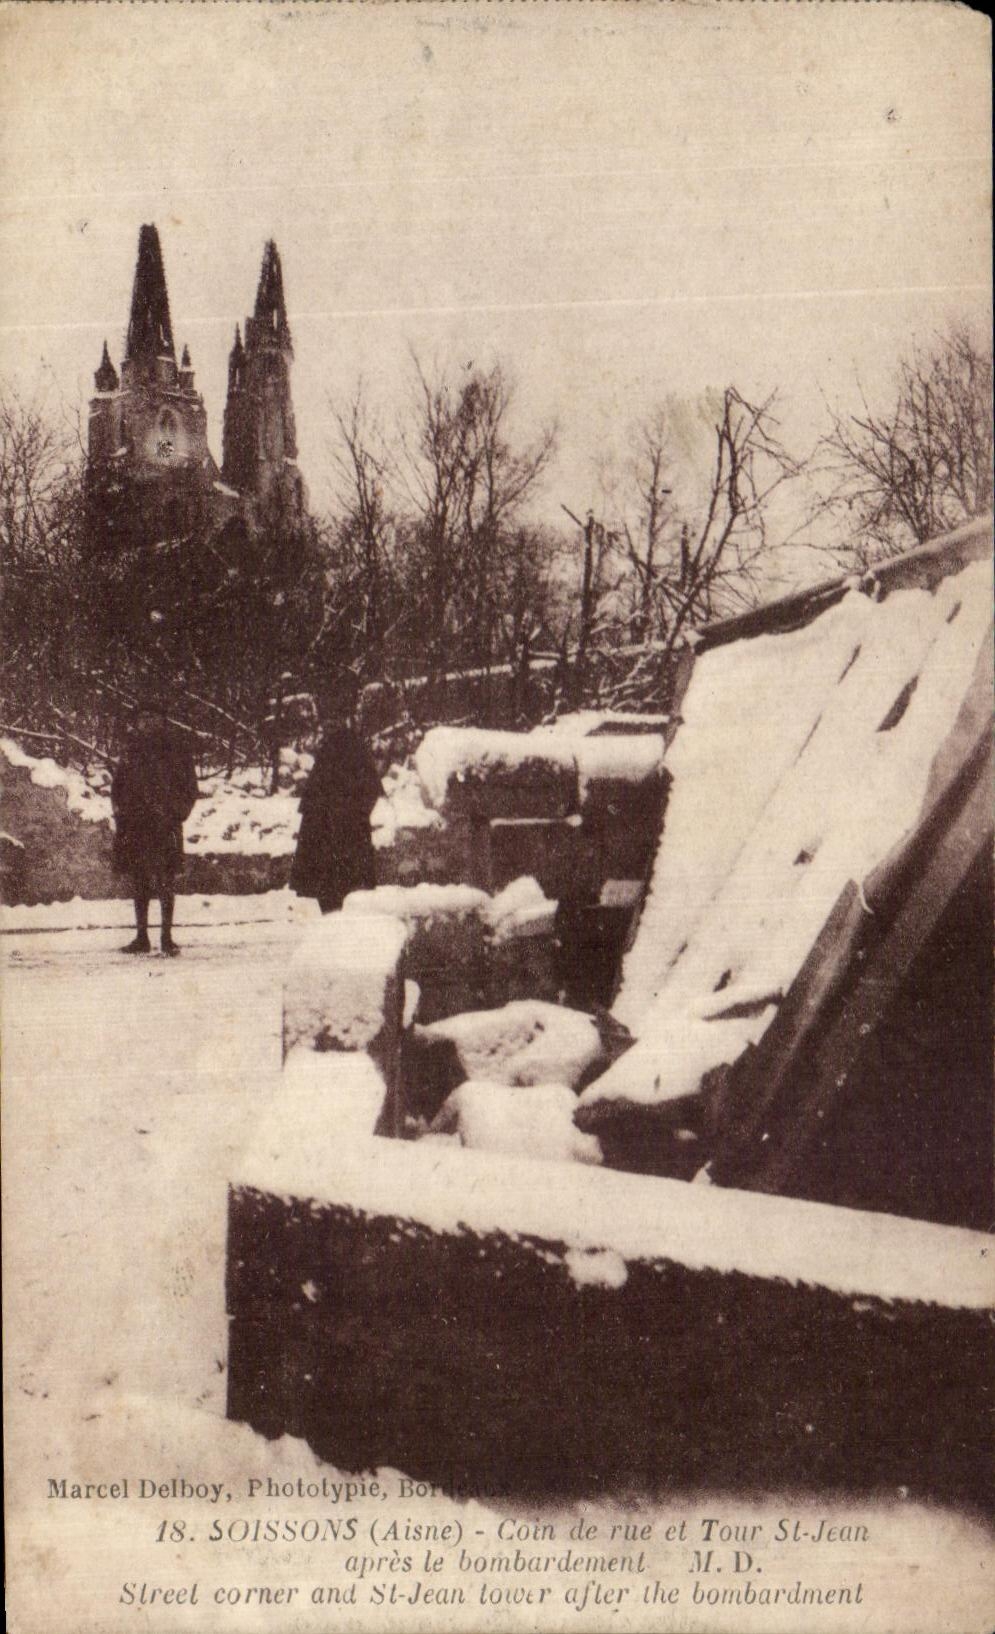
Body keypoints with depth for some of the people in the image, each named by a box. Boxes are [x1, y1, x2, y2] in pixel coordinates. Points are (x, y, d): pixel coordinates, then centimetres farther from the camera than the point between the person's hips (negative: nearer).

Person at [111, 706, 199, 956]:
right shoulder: (132, 750, 11)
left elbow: (190, 788, 1)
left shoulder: (176, 748, 0)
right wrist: (121, 812, 4)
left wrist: (175, 814, -9)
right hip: (135, 827, 4)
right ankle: (141, 937, 14)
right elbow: (118, 786, 17)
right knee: (139, 883, 8)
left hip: (164, 827, -4)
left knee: (165, 883, -5)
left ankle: (166, 937, 2)